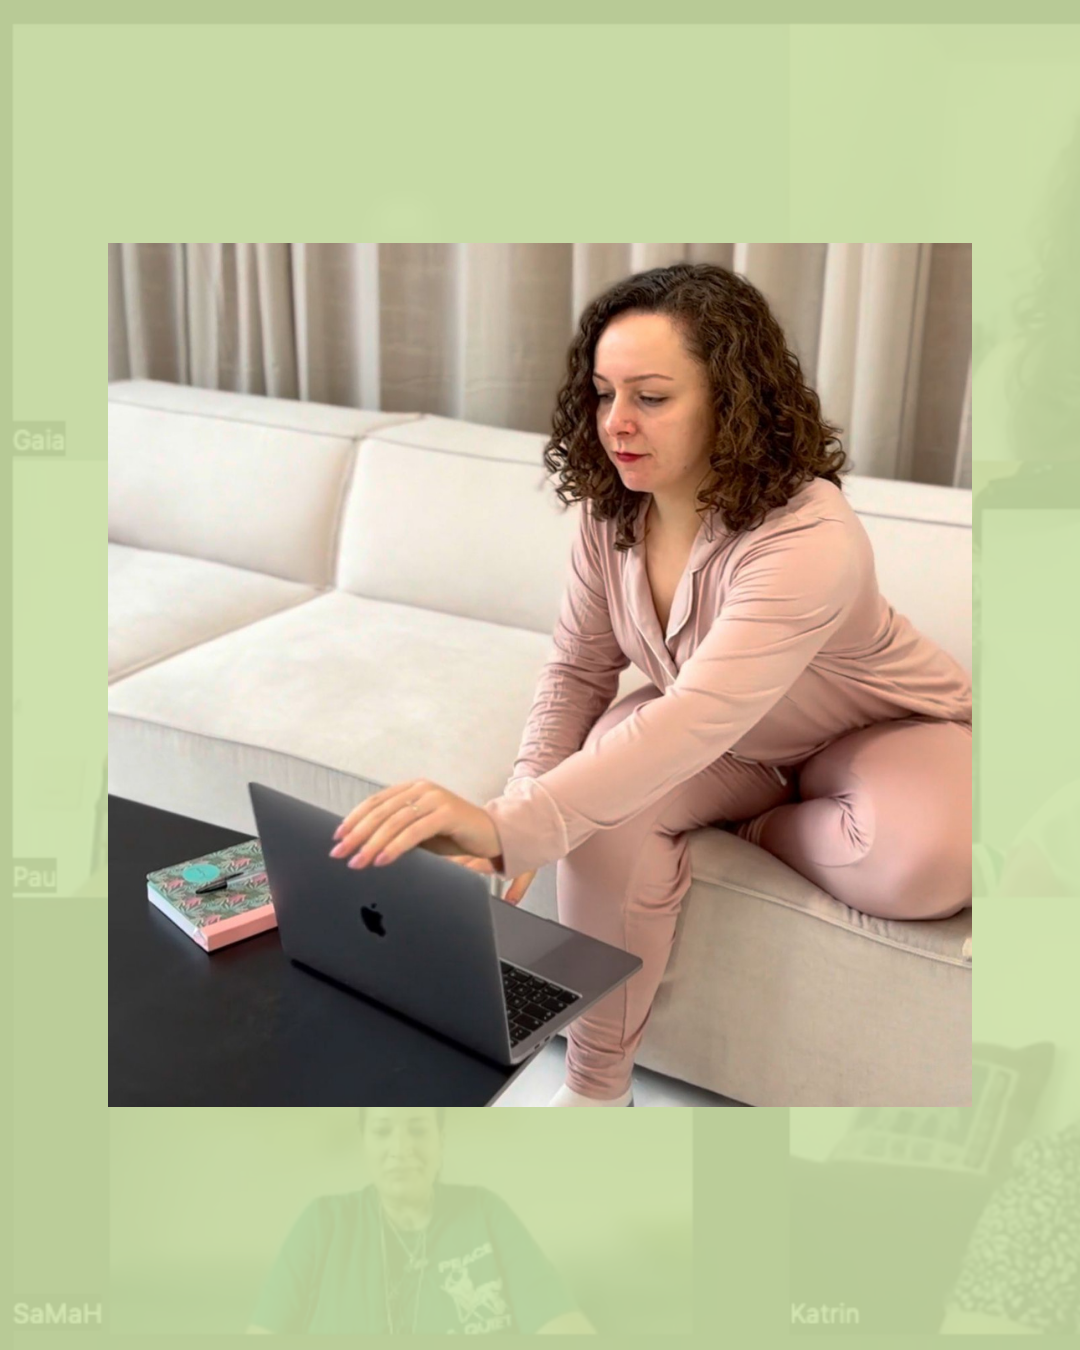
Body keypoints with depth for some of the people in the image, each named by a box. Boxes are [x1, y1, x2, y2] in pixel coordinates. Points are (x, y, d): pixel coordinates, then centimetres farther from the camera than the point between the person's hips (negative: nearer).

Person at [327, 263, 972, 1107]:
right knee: (607, 799, -28)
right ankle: (597, 1085, -11)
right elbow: (580, 669, -7)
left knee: (926, 865, -36)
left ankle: (764, 828, -3)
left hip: (889, 730, -4)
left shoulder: (809, 537, -37)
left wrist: (509, 827, -62)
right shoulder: (613, 511, -15)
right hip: (738, 742, 4)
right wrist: (523, 802, -27)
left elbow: (695, 722, -49)